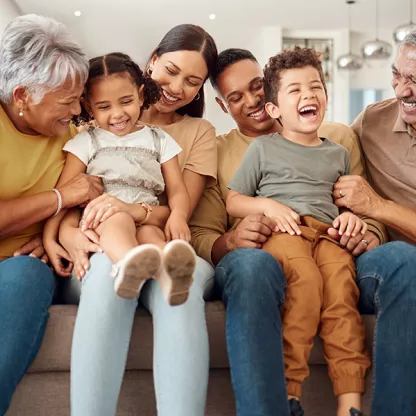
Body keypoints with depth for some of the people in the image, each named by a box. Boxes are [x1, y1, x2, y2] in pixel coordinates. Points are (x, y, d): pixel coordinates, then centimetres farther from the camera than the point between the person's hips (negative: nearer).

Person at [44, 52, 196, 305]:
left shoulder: (160, 141, 19)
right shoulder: (86, 142, 15)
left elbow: (177, 190, 9)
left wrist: (178, 216, -16)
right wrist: (49, 239, -6)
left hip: (147, 223, 1)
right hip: (98, 226, -1)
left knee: (151, 235, -36)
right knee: (118, 219, -37)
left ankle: (168, 273, -70)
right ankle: (128, 264, -71)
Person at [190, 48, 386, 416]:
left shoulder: (337, 137, 22)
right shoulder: (217, 153, 19)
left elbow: (369, 211, 17)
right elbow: (200, 237, 11)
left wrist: (369, 235, -8)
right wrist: (229, 242, -13)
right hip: (261, 256, -1)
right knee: (250, 263, -39)